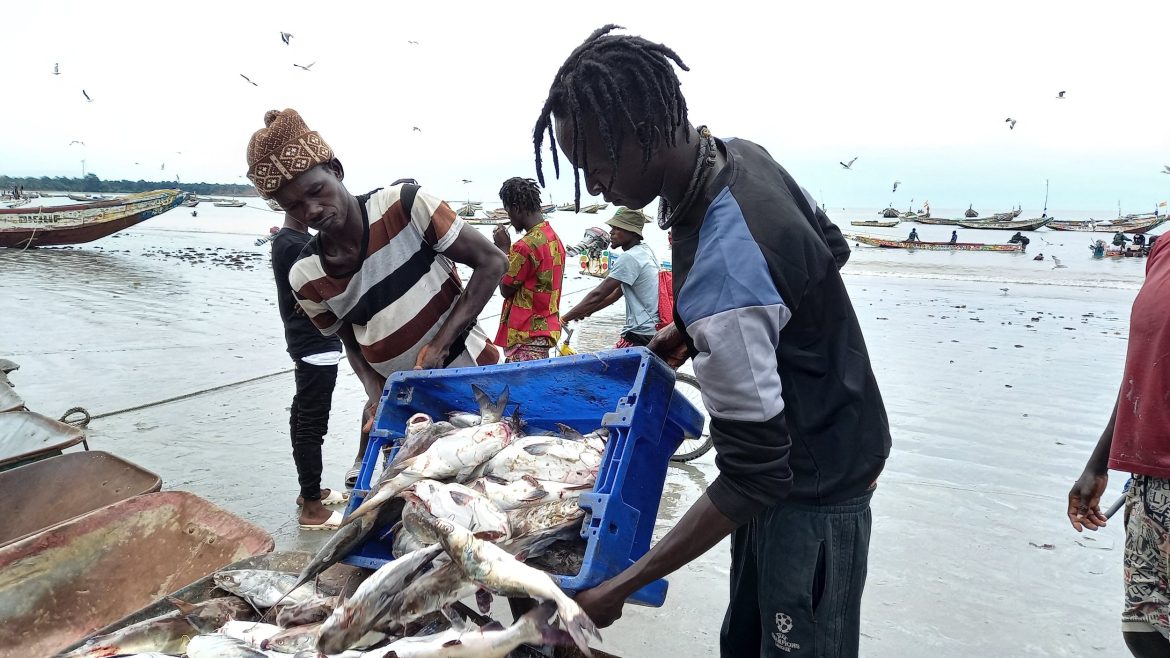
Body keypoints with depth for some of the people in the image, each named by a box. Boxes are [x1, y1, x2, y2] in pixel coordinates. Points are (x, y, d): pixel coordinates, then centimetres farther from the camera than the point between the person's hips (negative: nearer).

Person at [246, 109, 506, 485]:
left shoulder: (404, 206, -15)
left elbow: (491, 262, -12)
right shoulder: (305, 277, -3)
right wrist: (375, 395, -9)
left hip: (473, 372, -3)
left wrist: (440, 344, -18)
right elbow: (351, 342, 11)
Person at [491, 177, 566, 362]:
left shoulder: (525, 246, -19)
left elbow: (506, 289, -7)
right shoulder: (554, 238, 10)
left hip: (526, 334, -9)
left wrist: (503, 248, -2)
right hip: (545, 328, 9)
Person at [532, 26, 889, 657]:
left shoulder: (720, 282, -36)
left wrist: (619, 588, -23)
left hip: (813, 489, -9)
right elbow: (831, 246, 10)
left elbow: (754, 479, -28)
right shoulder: (740, 154, -7)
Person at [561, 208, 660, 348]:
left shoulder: (629, 257, -17)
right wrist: (587, 310, 15)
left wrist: (563, 319, -13)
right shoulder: (645, 251, 12)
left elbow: (597, 295, -18)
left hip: (642, 334, -10)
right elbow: (618, 292, 18)